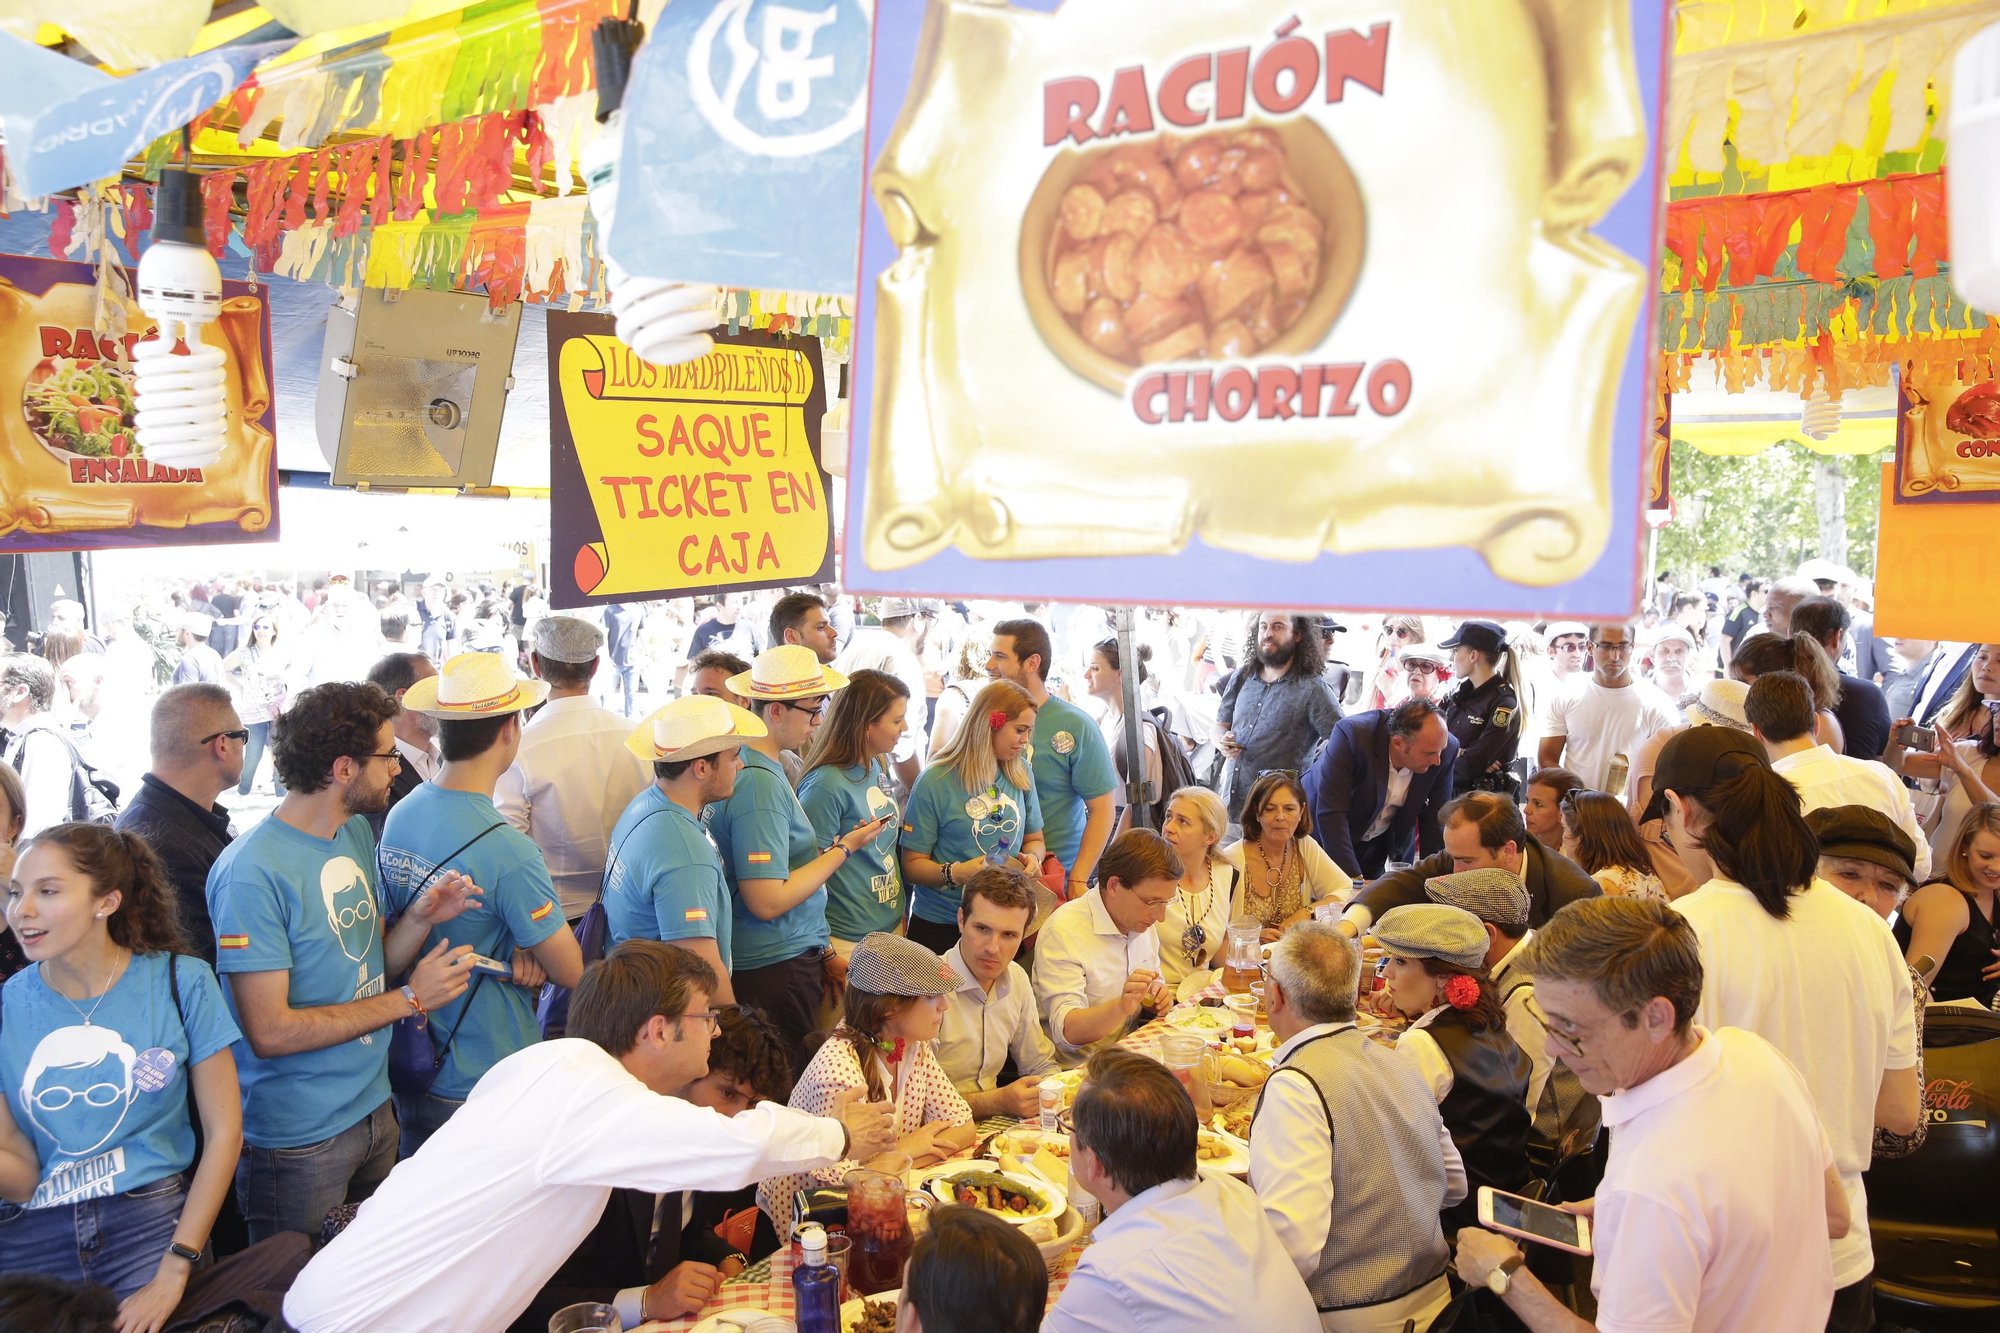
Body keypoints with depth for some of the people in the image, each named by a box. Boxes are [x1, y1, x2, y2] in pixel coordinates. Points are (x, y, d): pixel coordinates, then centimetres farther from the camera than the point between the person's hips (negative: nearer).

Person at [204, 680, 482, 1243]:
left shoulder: (356, 833, 5)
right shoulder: (254, 872, -22)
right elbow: (269, 1031, -24)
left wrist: (419, 920, -10)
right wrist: (410, 999, -19)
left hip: (374, 1107, 8)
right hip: (298, 1139, -8)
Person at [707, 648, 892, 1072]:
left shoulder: (749, 766, 8)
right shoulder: (760, 783, -22)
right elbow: (767, 901, -23)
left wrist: (821, 951, 15)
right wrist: (843, 849, -14)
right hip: (776, 973, -9)